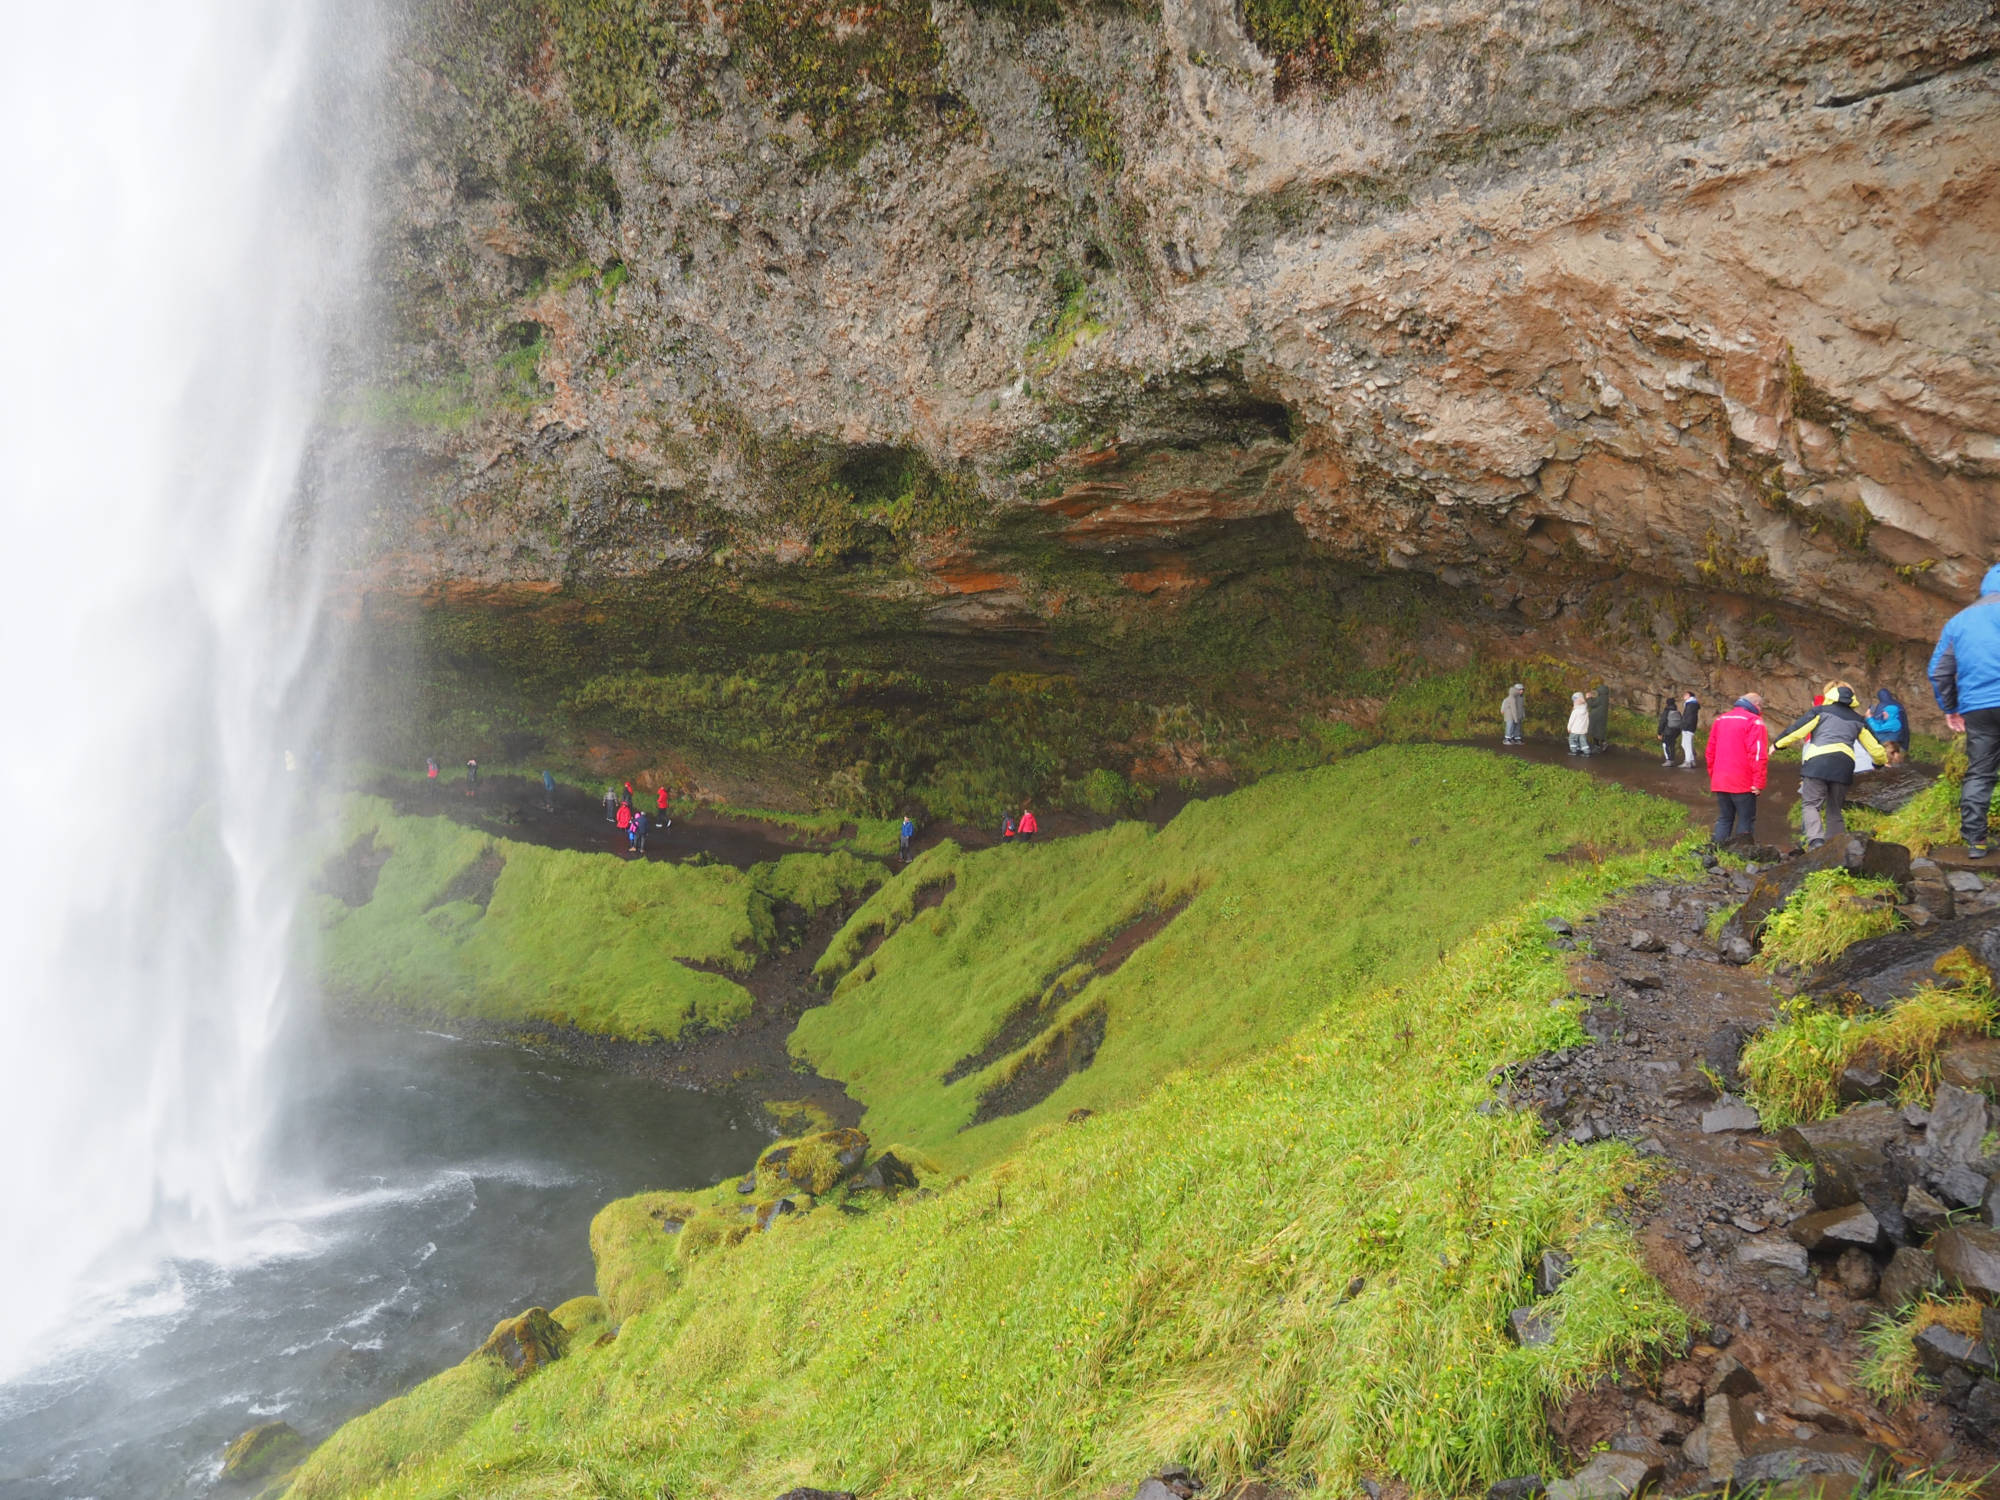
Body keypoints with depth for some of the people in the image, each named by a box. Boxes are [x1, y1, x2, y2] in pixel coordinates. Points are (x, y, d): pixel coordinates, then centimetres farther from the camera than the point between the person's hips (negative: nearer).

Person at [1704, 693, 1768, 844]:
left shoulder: (1719, 720, 15)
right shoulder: (1754, 722, -7)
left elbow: (1710, 752, 18)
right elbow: (1758, 754, -16)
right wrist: (1758, 783, -15)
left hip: (1719, 782, 6)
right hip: (1743, 784, -6)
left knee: (1724, 819, 13)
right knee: (1746, 820, 2)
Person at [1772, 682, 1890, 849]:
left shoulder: (1820, 711, 12)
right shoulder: (1857, 719, 25)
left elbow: (1797, 730, 4)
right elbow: (1874, 746, 30)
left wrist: (1777, 744, 17)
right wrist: (1882, 761, 50)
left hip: (1818, 761, -4)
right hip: (1844, 765, 4)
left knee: (1811, 804, -4)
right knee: (1835, 809, 14)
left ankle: (1816, 839, -27)